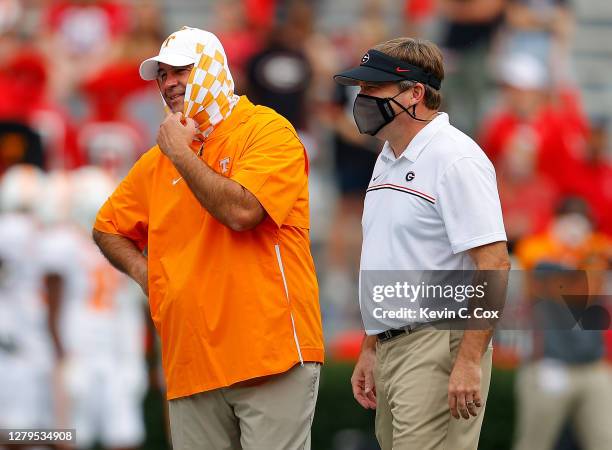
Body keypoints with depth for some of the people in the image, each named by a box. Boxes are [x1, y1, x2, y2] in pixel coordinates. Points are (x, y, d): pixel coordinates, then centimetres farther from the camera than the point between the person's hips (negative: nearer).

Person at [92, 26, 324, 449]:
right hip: (192, 364, 6)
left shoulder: (269, 131, -3)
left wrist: (181, 153, -9)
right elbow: (108, 228, 28)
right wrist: (143, 270, 8)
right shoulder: (159, 159, 16)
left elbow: (241, 211, -19)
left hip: (270, 353, -6)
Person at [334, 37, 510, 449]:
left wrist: (469, 362, -23)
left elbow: (494, 264, -18)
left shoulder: (455, 160, -12)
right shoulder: (388, 161, 17)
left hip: (437, 347, -9)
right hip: (390, 349, 9)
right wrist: (369, 351, 22)